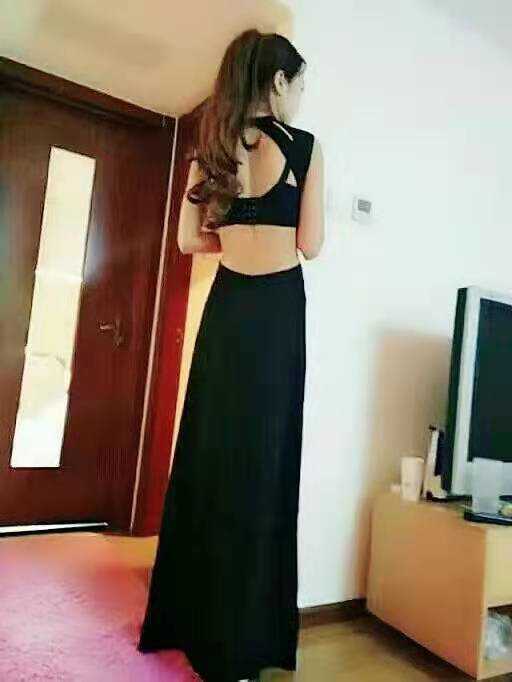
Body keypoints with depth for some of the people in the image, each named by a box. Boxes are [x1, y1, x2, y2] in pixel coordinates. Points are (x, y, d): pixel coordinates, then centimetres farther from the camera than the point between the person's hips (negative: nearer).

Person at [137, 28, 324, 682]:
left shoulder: (211, 148, 11)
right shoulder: (303, 145, -3)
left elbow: (190, 239, 11)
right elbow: (310, 245, -5)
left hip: (226, 305, 5)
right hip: (276, 308, -4)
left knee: (209, 454, 12)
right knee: (258, 459, 1)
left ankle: (187, 617, 27)